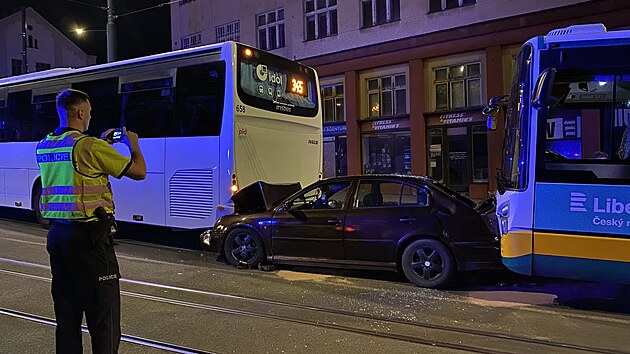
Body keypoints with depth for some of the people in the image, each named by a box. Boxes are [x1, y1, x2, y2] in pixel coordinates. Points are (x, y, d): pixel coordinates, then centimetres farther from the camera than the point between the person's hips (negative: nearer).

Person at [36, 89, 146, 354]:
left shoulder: (44, 146, 8)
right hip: (88, 235, -8)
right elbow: (139, 172, -8)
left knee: (66, 311, 16)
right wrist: (132, 144, 9)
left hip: (56, 233, 8)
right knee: (103, 310, 0)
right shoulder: (89, 146, -14)